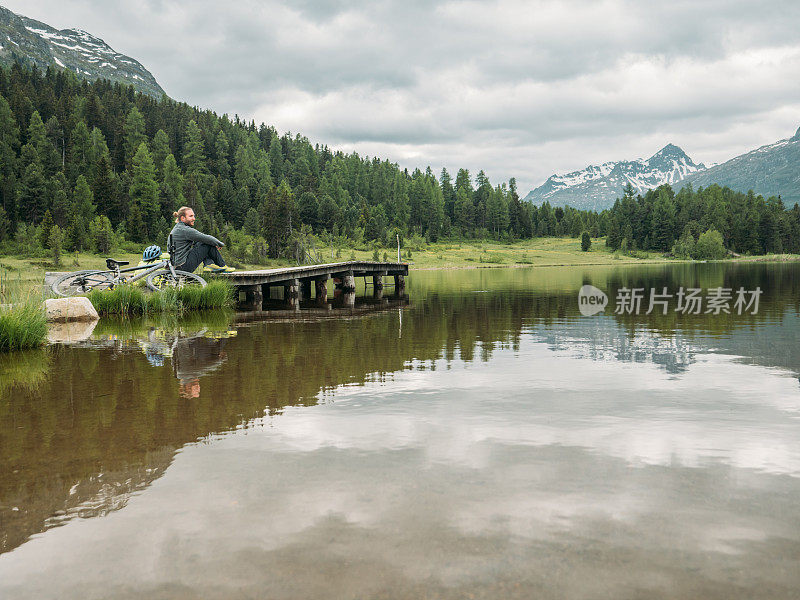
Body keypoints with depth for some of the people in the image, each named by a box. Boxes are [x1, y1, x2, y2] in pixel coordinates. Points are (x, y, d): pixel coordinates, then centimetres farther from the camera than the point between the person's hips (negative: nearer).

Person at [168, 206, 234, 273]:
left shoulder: (177, 228, 16)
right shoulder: (184, 230, -16)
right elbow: (205, 238, -15)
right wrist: (220, 244, 2)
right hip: (185, 266, -10)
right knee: (209, 244, -7)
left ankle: (209, 264, 6)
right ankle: (222, 266, 5)